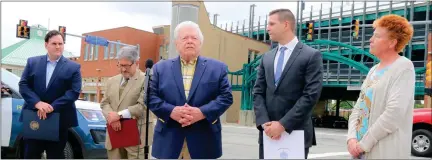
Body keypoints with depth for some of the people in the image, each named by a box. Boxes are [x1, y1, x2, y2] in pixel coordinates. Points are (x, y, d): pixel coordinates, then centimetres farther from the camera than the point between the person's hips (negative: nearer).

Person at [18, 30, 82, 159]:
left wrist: (53, 107, -19)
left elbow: (74, 92, -9)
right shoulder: (32, 62, 9)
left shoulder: (73, 67, 0)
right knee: (30, 155, 10)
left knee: (55, 156, 8)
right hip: (33, 117, 2)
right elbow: (23, 85, 1)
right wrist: (37, 103, -16)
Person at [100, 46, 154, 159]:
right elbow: (104, 103, 13)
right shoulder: (111, 81, 17)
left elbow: (143, 106, -14)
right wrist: (111, 116, -8)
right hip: (114, 134, 6)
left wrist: (119, 115, -15)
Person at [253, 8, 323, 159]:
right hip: (268, 132, 4)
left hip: (296, 132, -4)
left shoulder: (312, 55, -4)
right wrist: (264, 122, -8)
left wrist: (283, 124, -16)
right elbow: (258, 93, 8)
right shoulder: (266, 57, 12)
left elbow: (311, 95, -12)